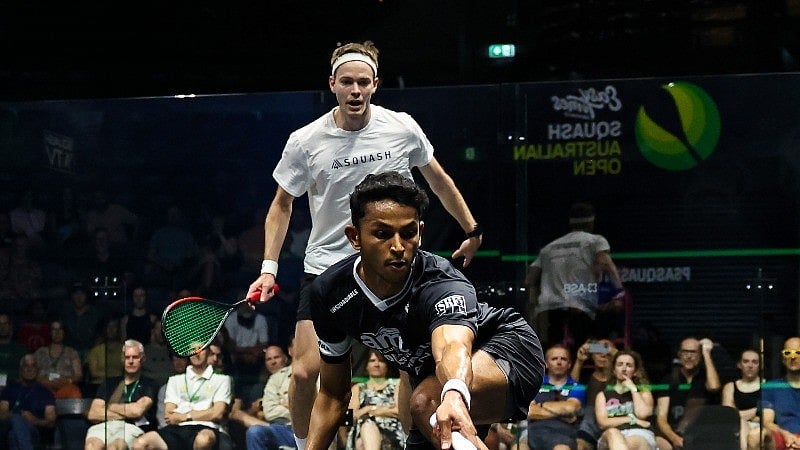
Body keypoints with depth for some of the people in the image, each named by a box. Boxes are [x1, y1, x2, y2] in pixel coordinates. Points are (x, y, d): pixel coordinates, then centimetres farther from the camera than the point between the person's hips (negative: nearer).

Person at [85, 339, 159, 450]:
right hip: (104, 426, 3)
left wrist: (110, 407, 13)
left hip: (132, 428, -3)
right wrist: (125, 414, 5)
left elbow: (138, 410, -1)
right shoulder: (110, 383, 27)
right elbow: (92, 414, 14)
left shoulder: (149, 385, 18)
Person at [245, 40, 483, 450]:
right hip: (326, 265, -1)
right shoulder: (305, 142, -8)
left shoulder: (403, 129, -5)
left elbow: (439, 182, 12)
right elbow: (282, 204, 6)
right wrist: (269, 268, -2)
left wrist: (473, 231, 17)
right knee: (305, 371, -11)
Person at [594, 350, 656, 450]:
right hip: (612, 438, 0)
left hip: (640, 436, 0)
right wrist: (632, 419, 2)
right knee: (612, 433, -42)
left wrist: (633, 389, 11)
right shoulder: (603, 395, 26)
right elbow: (603, 423, 8)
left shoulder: (644, 393, 26)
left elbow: (642, 414, 3)